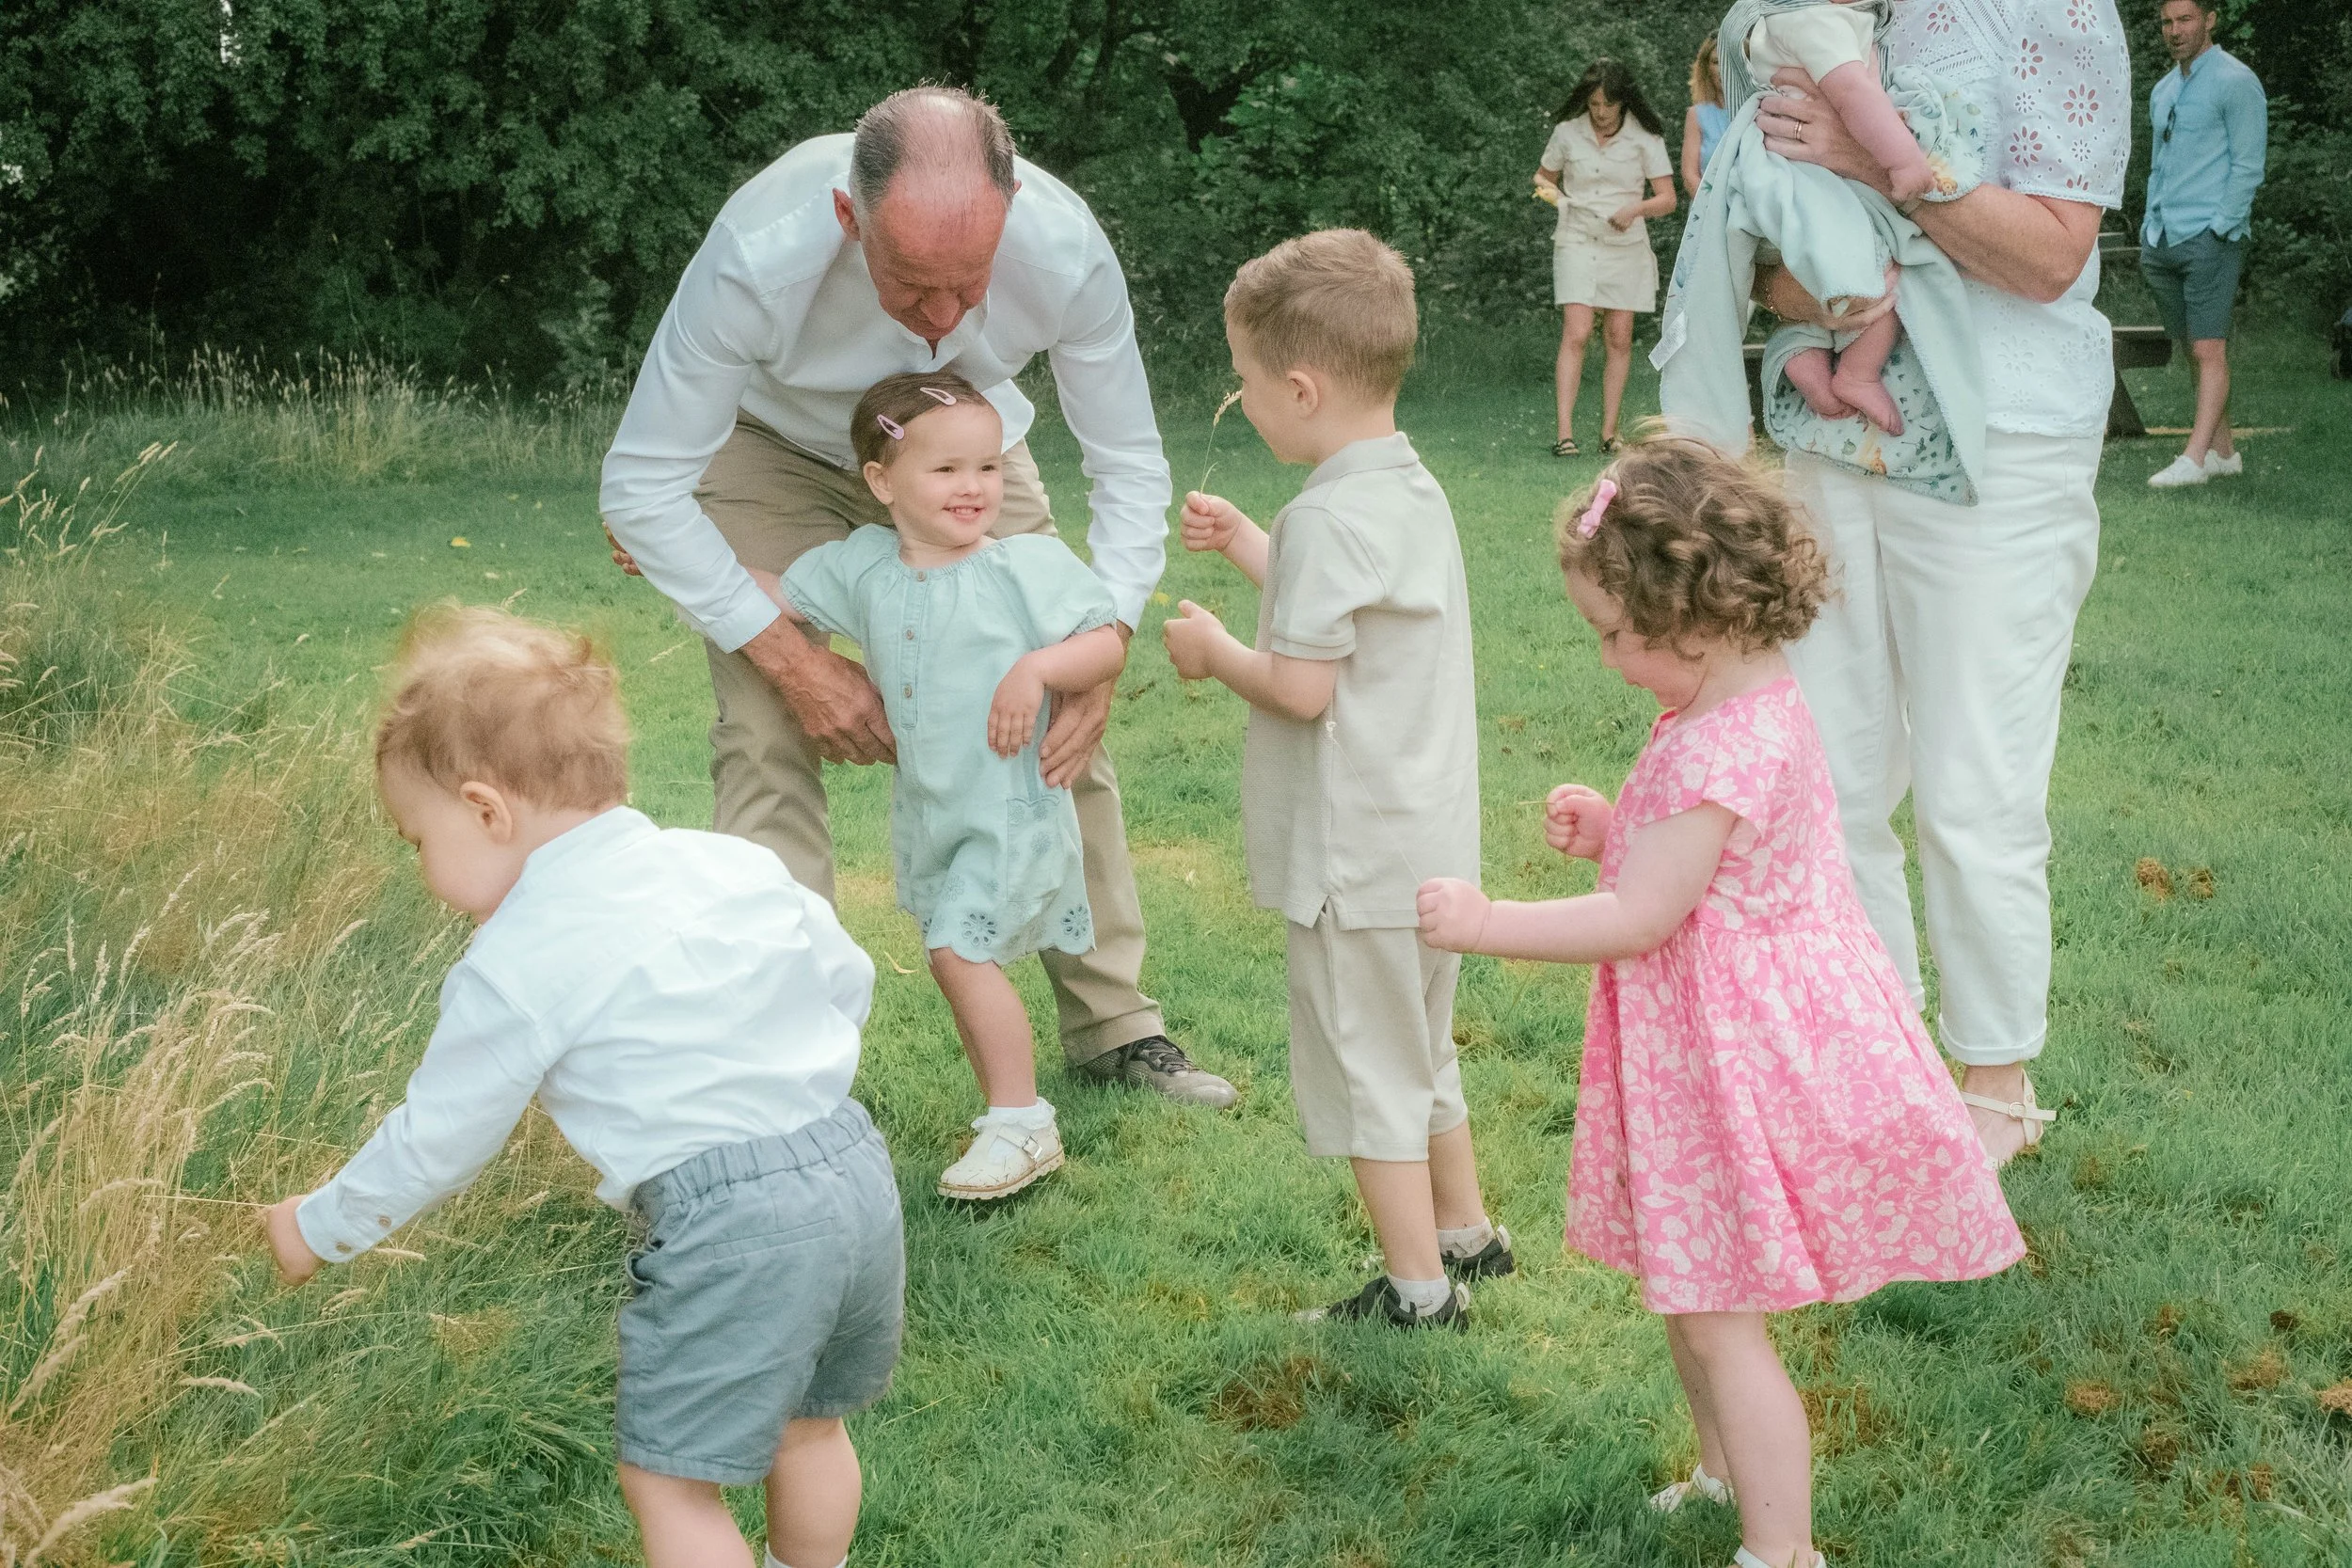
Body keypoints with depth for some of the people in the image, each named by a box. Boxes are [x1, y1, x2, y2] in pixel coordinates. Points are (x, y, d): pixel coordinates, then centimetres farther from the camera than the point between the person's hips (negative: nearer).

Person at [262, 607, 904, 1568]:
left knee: (668, 1479, 6)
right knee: (805, 1420, 27)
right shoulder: (739, 863, 10)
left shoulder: (516, 968, -7)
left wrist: (317, 1230, 17)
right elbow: (849, 981, 20)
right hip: (859, 1173, 8)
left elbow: (434, 1144, 1)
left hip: (728, 1235, -8)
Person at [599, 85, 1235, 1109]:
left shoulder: (1065, 250, -35)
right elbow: (640, 487, -32)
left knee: (1061, 722, -1)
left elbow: (1128, 463, -18)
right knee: (770, 736, -18)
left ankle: (1112, 1026, 15)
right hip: (776, 447, -2)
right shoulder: (758, 257, -42)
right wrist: (794, 659, -34)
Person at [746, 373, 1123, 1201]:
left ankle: (1022, 1124, -6)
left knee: (959, 949, -15)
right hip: (925, 807, 6)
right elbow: (777, 598, 16)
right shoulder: (862, 566, 3)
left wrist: (1036, 668, -26)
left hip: (1009, 802, -6)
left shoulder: (1029, 564, -11)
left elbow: (1107, 644, -10)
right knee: (961, 958, 11)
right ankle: (1010, 1115, 24)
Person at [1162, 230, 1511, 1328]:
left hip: (1356, 856, -10)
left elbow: (1302, 688, -23)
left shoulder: (1331, 514, -22)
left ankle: (1419, 1289, 11)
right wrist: (1250, 547, 20)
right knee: (1419, 1051, 24)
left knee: (1368, 1069, 3)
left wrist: (1213, 651, -7)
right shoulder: (1413, 490, 7)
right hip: (1430, 845, 10)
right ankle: (1466, 1232, 37)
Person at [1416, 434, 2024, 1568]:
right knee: (1685, 1288, 24)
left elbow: (1638, 920, -25)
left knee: (1718, 1322, -2)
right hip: (1714, 1058, 11)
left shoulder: (1722, 753, -27)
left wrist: (1485, 924, -19)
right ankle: (1726, 1474, 42)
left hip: (1738, 1072, -11)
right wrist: (1609, 830, 5)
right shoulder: (1746, 709, 7)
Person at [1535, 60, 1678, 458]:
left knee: (1619, 338, 1)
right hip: (1577, 241, -1)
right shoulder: (1567, 132, 2)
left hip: (1625, 246, 1)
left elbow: (1668, 198, -2)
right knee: (1576, 333, -13)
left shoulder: (1645, 138, -1)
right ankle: (1565, 432, -17)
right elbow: (1543, 177, 18)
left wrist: (1636, 208, -22)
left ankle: (1609, 432, 8)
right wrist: (1549, 190, -6)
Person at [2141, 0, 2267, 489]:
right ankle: (2223, 451, 15)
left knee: (2209, 350, -10)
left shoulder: (2235, 82, -6)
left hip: (2209, 237, -8)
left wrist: (2218, 229, -15)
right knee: (2194, 349, 9)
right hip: (2162, 241, 8)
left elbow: (2248, 166, -10)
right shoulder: (2163, 90, 18)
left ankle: (2194, 458, -16)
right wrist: (2149, 231, 14)